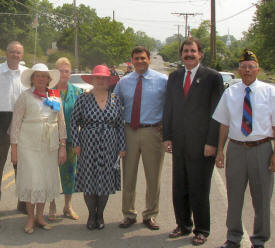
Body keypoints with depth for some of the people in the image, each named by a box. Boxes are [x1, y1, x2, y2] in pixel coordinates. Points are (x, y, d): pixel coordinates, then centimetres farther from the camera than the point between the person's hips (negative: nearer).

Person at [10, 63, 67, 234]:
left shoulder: (55, 98, 10)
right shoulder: (25, 97, 0)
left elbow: (61, 124, 11)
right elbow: (16, 124, -2)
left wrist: (63, 147, 6)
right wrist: (14, 149, -6)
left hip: (50, 146, 4)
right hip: (28, 145, -4)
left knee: (46, 180, 7)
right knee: (32, 180, -4)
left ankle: (40, 216, 21)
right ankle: (30, 218, 10)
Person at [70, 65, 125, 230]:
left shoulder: (116, 100, 5)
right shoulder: (83, 99, 0)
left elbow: (120, 125, 7)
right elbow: (74, 122, 4)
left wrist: (122, 148, 4)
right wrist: (76, 144, -2)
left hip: (109, 148, 2)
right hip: (88, 147, -1)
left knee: (106, 181, 6)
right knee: (89, 180, 3)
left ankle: (100, 214, 22)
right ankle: (91, 214, 20)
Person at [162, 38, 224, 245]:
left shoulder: (213, 77, -4)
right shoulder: (174, 77, 12)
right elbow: (168, 109, 14)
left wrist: (212, 142, -11)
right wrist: (167, 137, 7)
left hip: (201, 145, -5)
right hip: (179, 144, 5)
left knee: (199, 191, 4)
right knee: (179, 189, 12)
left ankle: (202, 230, 20)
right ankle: (183, 226, 29)